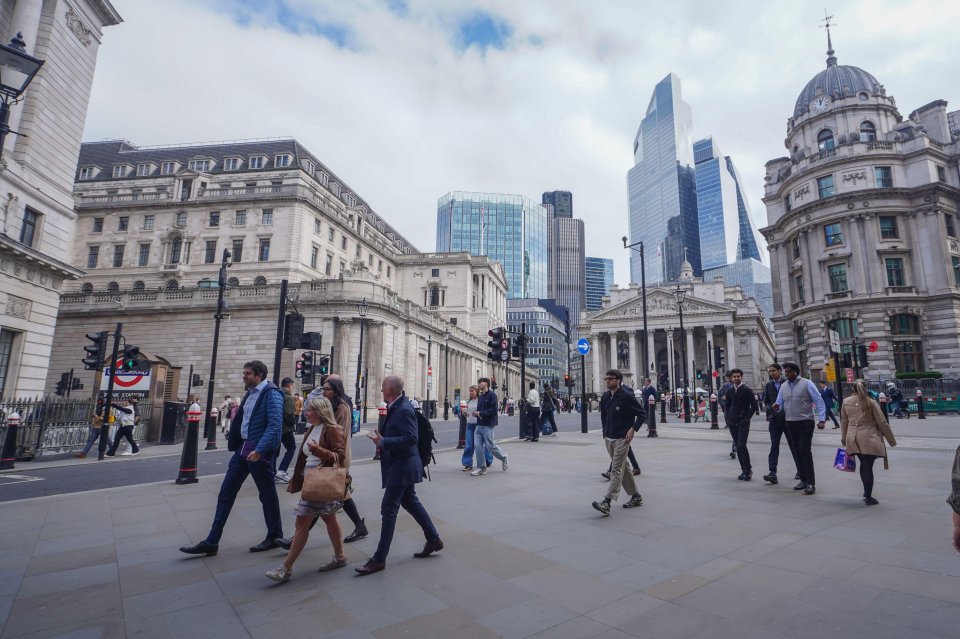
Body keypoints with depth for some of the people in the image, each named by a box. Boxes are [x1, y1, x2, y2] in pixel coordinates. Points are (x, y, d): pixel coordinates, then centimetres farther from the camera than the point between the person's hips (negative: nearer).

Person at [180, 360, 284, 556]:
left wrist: (259, 450, -30)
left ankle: (275, 537, 23)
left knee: (267, 495, 6)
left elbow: (275, 425, -24)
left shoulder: (271, 394, -15)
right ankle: (211, 542, 19)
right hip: (242, 448, 9)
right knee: (226, 493, 10)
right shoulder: (250, 393, 13)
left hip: (260, 451, -9)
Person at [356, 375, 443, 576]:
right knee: (410, 502, 20)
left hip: (402, 466, -10)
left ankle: (379, 559, 9)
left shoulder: (404, 410, -22)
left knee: (388, 509, -2)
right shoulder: (396, 406, 6)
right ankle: (434, 539, 33)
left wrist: (383, 442, -26)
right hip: (401, 465, 10)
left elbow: (411, 438, -27)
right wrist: (381, 437, 2)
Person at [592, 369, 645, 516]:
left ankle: (606, 502, -15)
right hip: (608, 438, 7)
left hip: (622, 438, -7)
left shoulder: (627, 396, -12)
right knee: (622, 468, 16)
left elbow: (642, 414, -7)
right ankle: (636, 497, 30)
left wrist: (633, 429, -16)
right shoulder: (605, 397, 7)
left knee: (616, 470, -10)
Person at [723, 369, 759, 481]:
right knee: (738, 447, 8)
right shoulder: (729, 390, 10)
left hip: (743, 423, -5)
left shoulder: (747, 390, -4)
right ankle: (744, 470, 16)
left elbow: (754, 406, -4)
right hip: (732, 423, 5)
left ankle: (748, 470, -1)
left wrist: (746, 418, -9)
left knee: (742, 446, -13)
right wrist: (728, 417, 7)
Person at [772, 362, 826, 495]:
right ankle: (803, 479, 21)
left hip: (805, 422, -5)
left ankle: (811, 483, -5)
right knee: (797, 452, 11)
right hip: (790, 423, 5)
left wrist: (821, 419, -15)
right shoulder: (783, 386, 9)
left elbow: (819, 401, -8)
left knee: (805, 450, -11)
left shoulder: (806, 383, -6)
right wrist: (777, 406, -12)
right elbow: (780, 403, 12)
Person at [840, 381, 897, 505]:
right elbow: (882, 423, -2)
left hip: (852, 439, 4)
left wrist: (843, 439, 23)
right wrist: (892, 440, 7)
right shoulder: (871, 403, -6)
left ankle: (867, 492, 27)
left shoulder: (845, 402, 5)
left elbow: (843, 423, 12)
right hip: (868, 438, -3)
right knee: (868, 466, 1)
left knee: (864, 465, 19)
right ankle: (868, 497, 5)